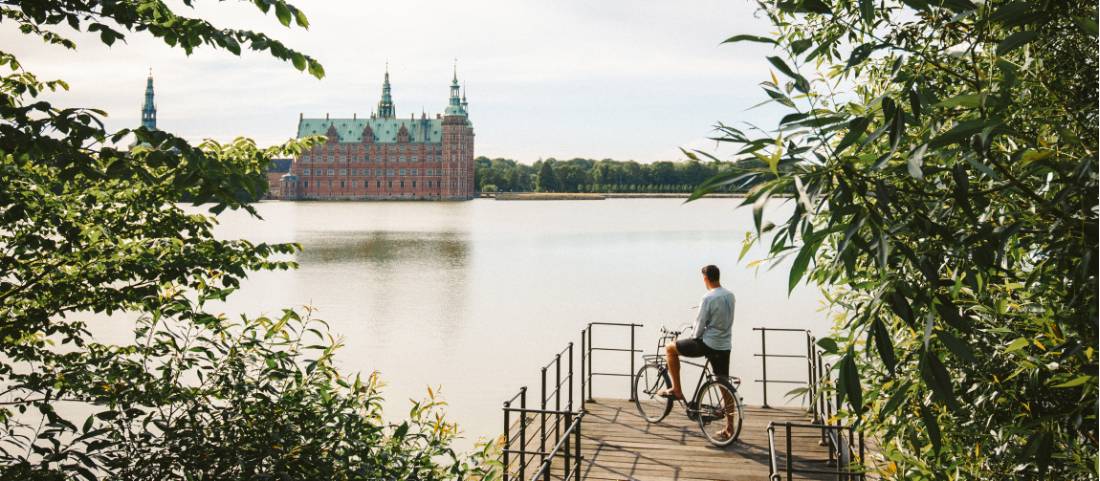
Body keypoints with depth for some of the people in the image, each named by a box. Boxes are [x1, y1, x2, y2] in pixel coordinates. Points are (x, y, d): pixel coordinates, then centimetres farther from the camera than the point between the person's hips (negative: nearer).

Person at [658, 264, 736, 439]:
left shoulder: (708, 298, -16)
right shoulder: (730, 296, 8)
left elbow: (700, 325, -14)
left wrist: (694, 336, 7)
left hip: (707, 344, -7)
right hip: (724, 347, 7)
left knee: (670, 349, 10)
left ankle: (677, 390, 12)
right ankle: (729, 428, 15)